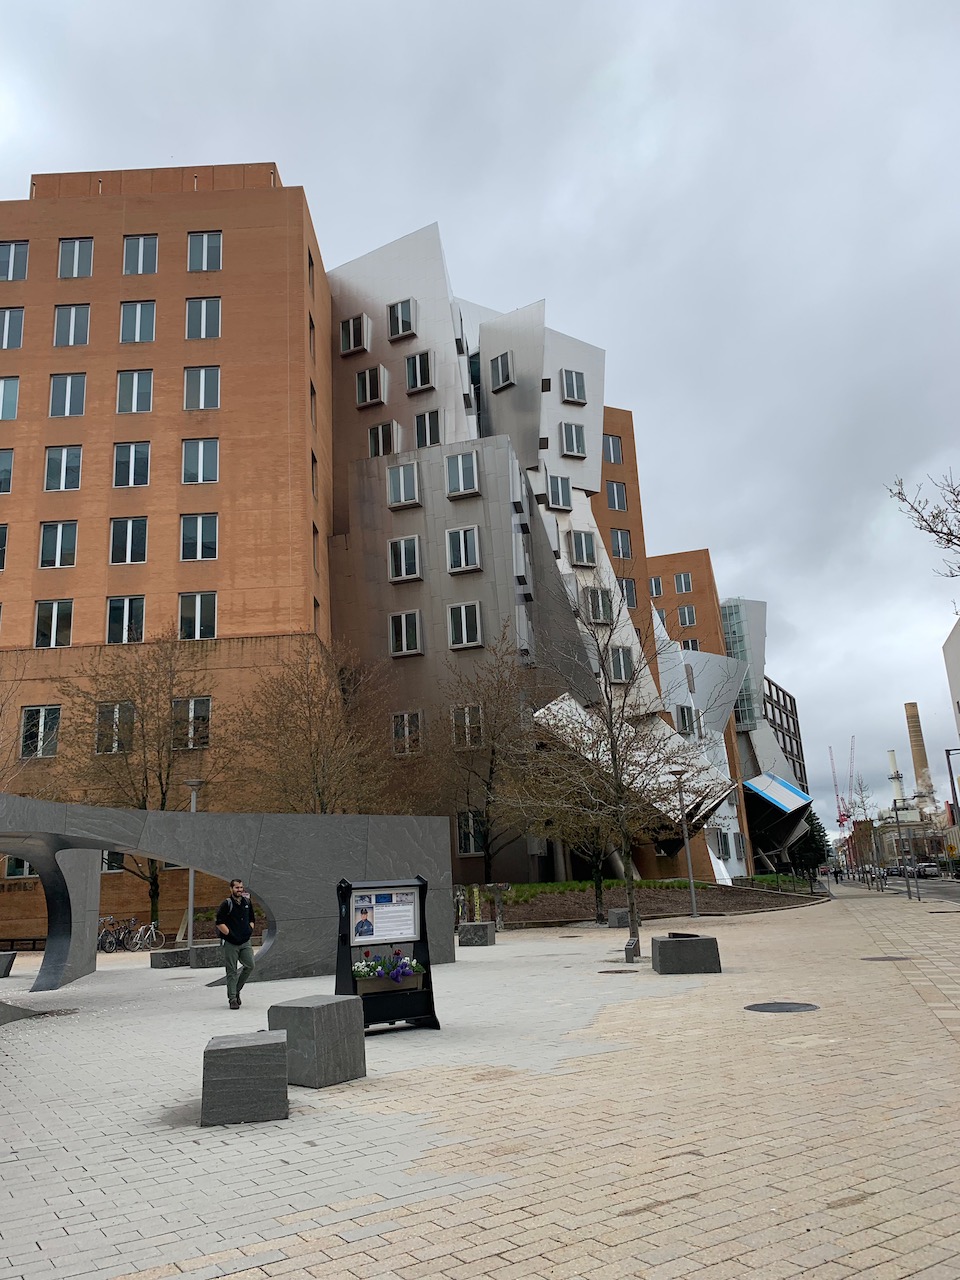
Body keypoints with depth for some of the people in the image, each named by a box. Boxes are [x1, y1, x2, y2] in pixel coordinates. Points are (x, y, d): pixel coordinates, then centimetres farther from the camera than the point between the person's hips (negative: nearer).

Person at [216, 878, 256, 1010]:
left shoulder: (247, 902, 10)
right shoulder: (226, 904, -7)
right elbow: (219, 923, -11)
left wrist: (250, 930, 9)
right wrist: (229, 934, -14)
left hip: (245, 942, 5)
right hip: (230, 943, -5)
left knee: (250, 966, -3)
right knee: (232, 971, 0)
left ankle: (236, 989, 18)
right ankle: (232, 998, 8)